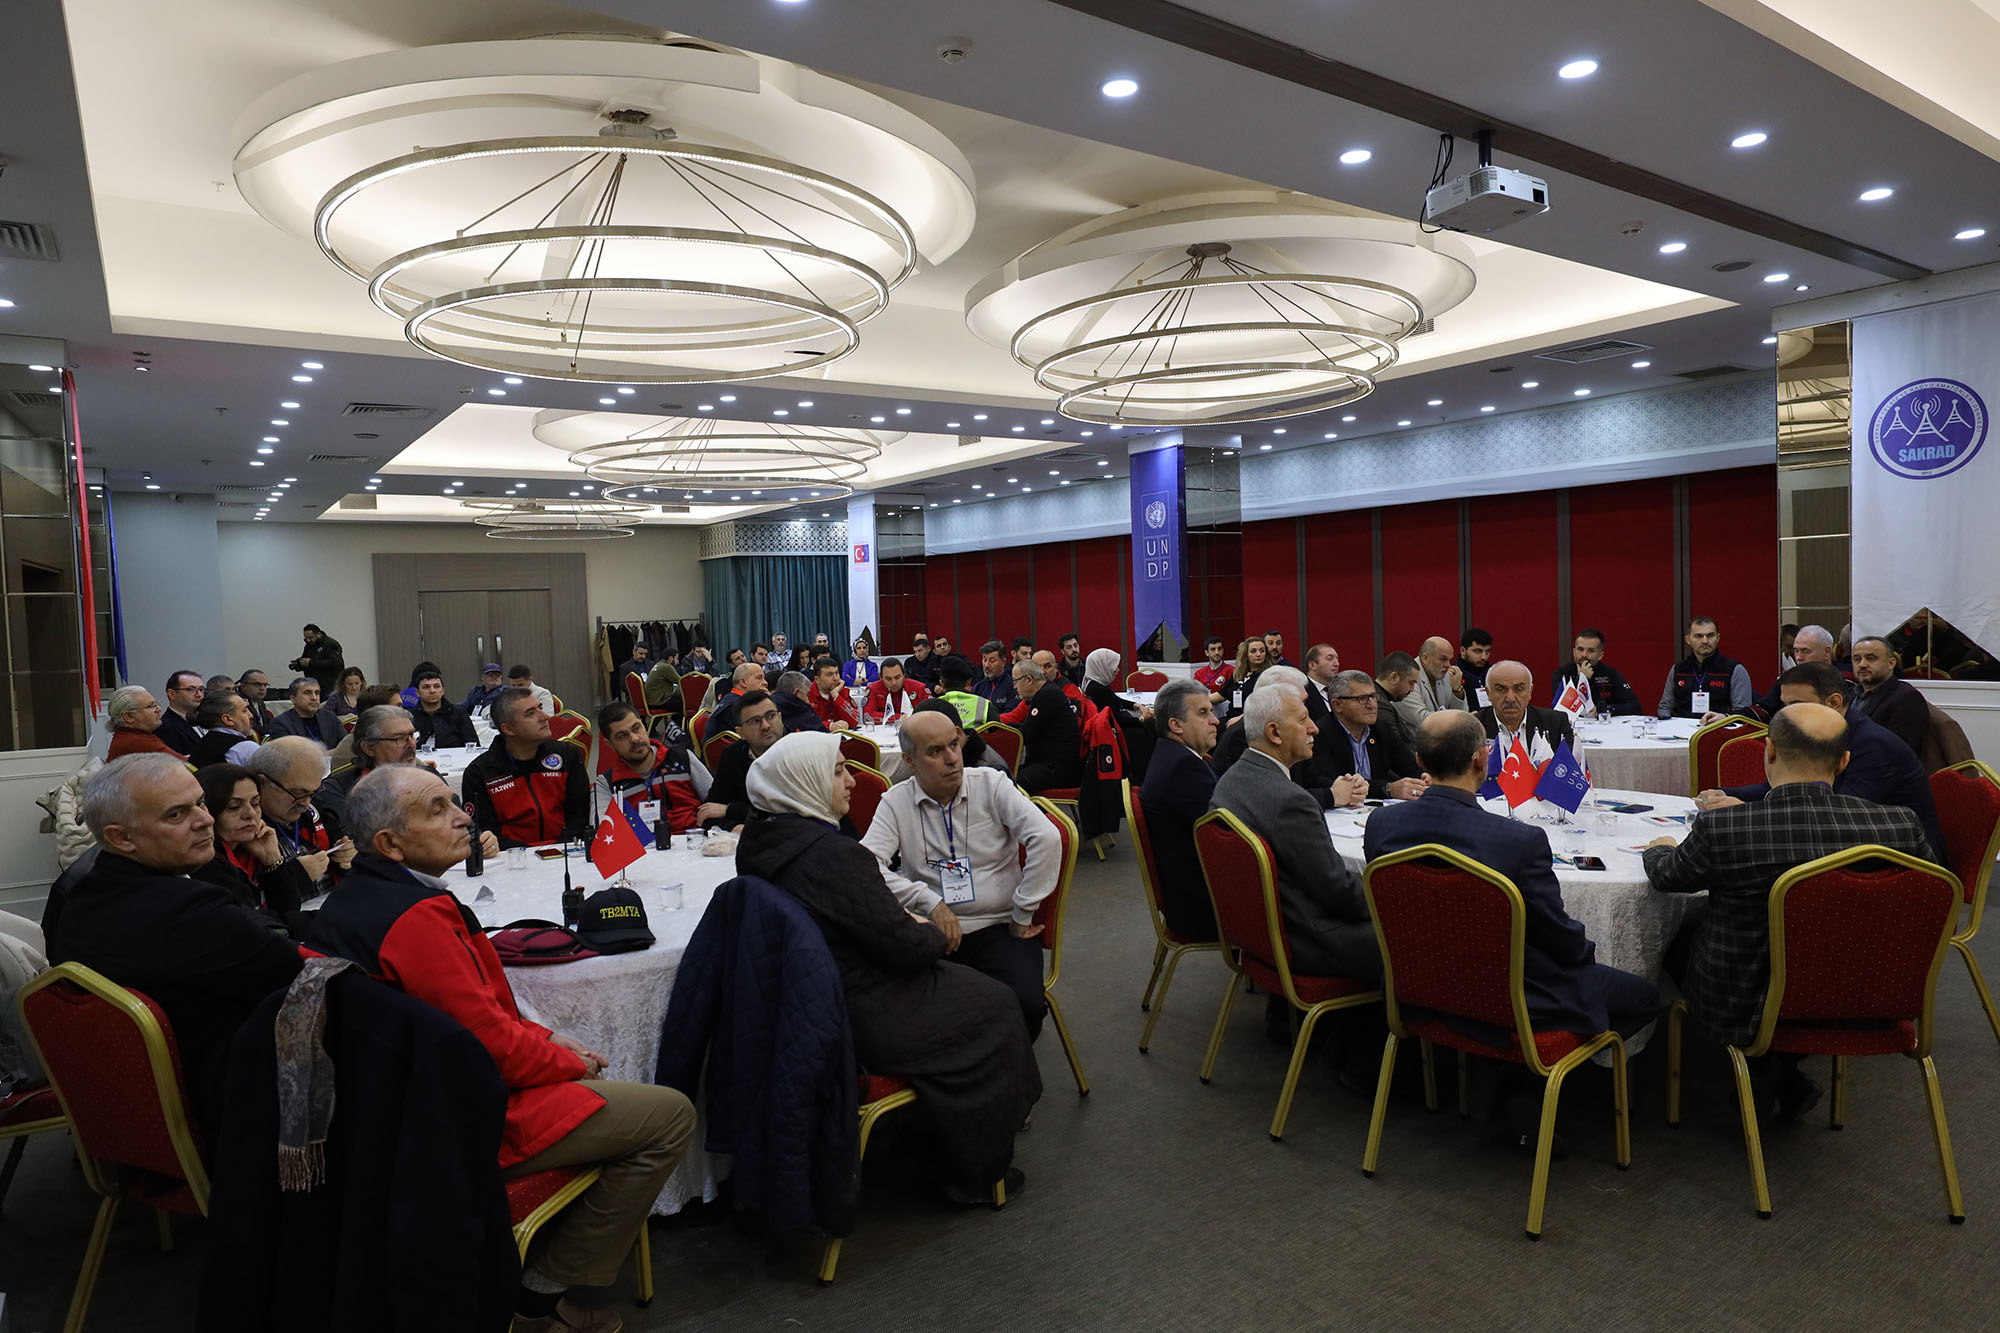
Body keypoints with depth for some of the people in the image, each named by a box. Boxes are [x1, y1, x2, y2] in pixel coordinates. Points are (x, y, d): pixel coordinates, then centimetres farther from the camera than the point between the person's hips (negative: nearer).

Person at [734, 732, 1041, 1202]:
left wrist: (908, 924, 5)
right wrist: (936, 934, -2)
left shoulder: (757, 841, 1)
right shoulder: (834, 854, -28)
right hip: (865, 1022, -9)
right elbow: (905, 946, -23)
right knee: (995, 1005, 10)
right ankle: (980, 1172, 23)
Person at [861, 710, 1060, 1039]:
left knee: (1024, 1004, -28)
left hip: (998, 927, -1)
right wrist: (929, 902, -18)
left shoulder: (991, 784, 0)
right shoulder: (896, 802, 3)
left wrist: (1023, 915, -10)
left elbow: (1047, 839, -11)